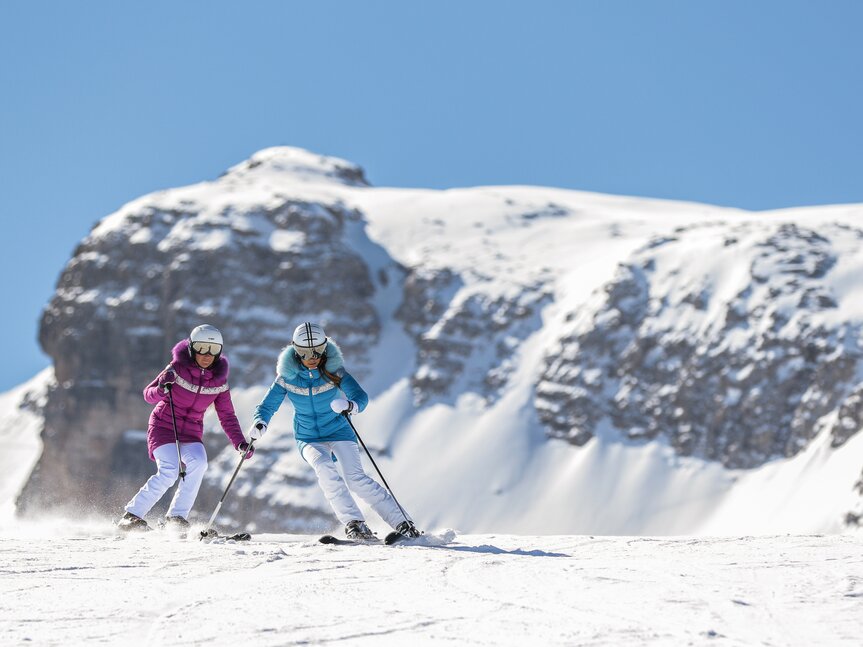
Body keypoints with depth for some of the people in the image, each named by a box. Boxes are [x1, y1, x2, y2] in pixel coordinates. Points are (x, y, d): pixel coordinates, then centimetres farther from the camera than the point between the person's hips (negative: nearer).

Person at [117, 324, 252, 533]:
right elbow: (148, 395, -9)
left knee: (198, 462, -27)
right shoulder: (178, 368, -12)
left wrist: (240, 443, -12)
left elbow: (227, 417, 2)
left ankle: (177, 517, -17)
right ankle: (132, 516, -11)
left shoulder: (219, 381, -3)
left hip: (191, 432, 3)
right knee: (169, 471, -25)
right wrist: (162, 389, -31)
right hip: (164, 427, -3)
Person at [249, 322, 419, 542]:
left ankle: (401, 523, -13)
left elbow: (361, 396, -18)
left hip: (339, 432, -1)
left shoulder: (334, 370, -12)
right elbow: (267, 406, -3)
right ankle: (354, 523, -26)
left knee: (355, 478, -20)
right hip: (309, 439, 1)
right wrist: (259, 423, -26)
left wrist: (351, 406, -42)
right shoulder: (287, 377, -8)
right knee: (324, 468, -30)